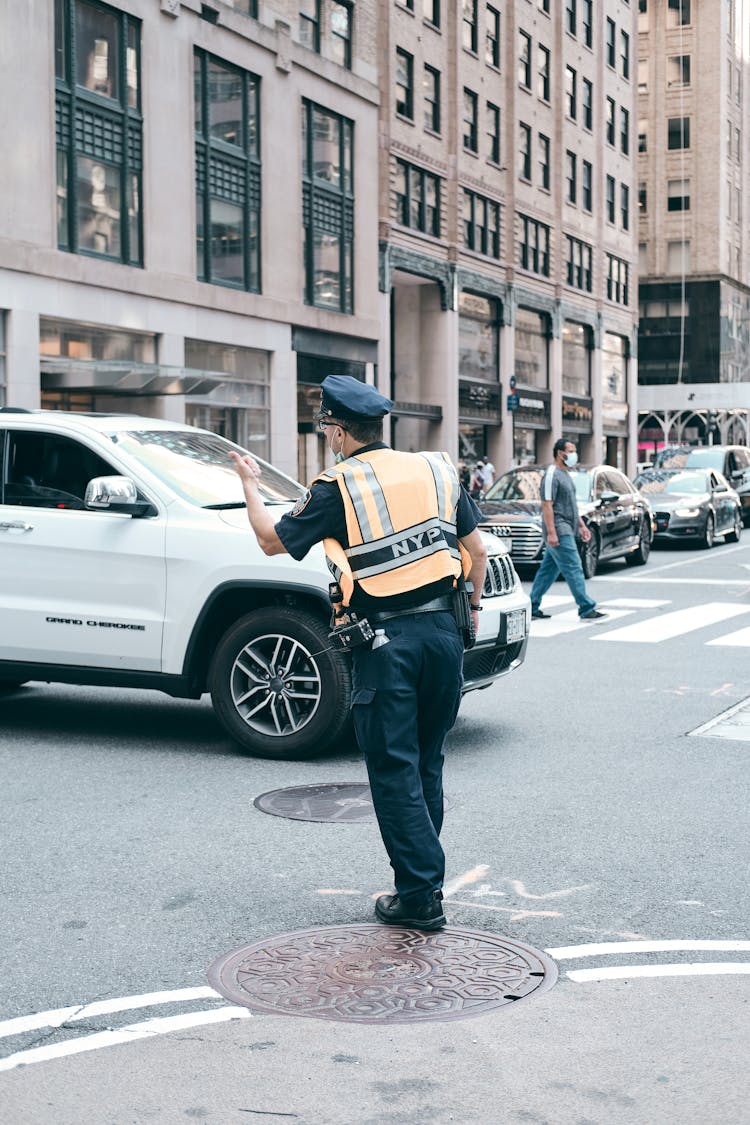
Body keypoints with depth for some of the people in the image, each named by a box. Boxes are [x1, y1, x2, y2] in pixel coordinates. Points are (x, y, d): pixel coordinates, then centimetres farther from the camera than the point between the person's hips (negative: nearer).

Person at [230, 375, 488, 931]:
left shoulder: (337, 488, -5)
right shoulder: (436, 469, 8)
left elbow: (272, 541, 4)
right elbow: (477, 551, 12)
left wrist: (250, 484, 19)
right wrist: (473, 603, 28)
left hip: (386, 641, -5)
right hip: (443, 631, 5)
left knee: (395, 770, 2)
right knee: (426, 763, 16)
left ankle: (420, 895, 2)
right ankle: (423, 878, 25)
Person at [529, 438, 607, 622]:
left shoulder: (565, 474, 19)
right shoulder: (552, 475, -12)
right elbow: (546, 505, -18)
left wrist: (582, 525, 21)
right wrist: (551, 532, -23)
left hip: (566, 530, 10)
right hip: (559, 531, -10)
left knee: (548, 569, 11)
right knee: (573, 569, -10)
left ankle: (532, 606, 16)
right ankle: (587, 609, -9)